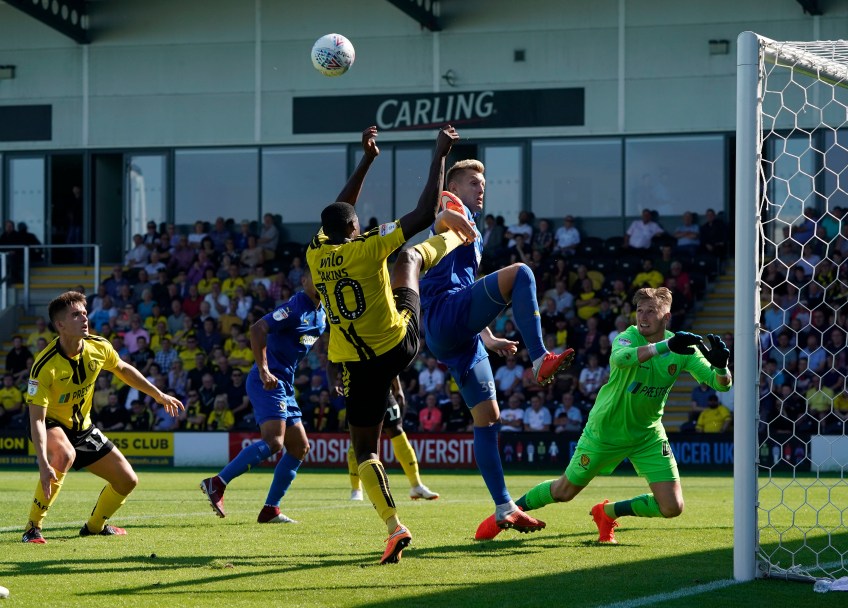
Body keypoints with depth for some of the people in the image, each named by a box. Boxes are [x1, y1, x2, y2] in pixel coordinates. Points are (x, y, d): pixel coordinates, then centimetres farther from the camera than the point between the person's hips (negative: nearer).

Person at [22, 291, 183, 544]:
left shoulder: (99, 348, -14)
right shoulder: (45, 366, -31)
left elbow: (123, 370, 10)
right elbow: (36, 419, -34)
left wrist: (159, 395, 15)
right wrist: (43, 464, -45)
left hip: (82, 427, 6)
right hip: (51, 425, -6)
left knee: (127, 480, 3)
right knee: (64, 455, -40)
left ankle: (95, 525, 33)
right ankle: (33, 528, -28)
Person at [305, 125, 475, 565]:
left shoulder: (316, 253, -3)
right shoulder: (368, 248, -15)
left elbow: (337, 212, 16)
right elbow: (424, 213, -14)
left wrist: (366, 160, 21)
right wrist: (439, 155, -6)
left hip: (359, 366, 1)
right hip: (401, 344, -1)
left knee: (365, 449, 8)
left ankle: (393, 526, -12)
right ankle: (454, 239, 57)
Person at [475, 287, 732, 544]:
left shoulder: (682, 348, -12)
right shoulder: (628, 337, -23)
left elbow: (721, 384, -15)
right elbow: (620, 358, -49)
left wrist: (720, 366, -40)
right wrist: (665, 346, -61)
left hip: (648, 435, 3)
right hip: (605, 431, -3)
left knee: (672, 508, -6)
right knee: (564, 491, 7)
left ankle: (608, 512, 20)